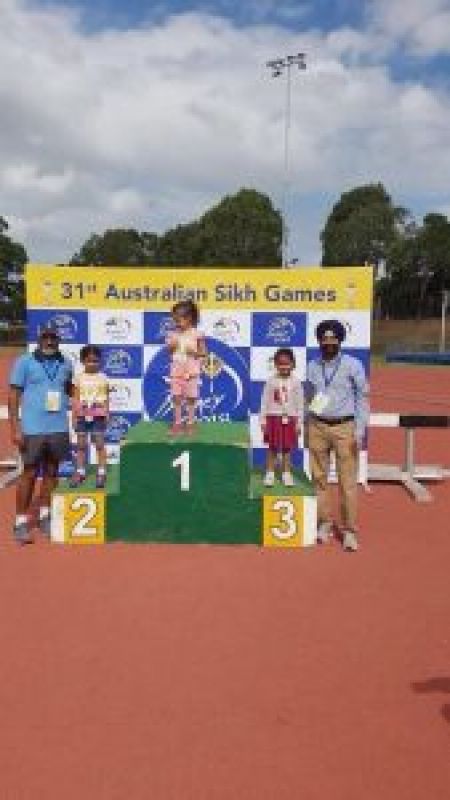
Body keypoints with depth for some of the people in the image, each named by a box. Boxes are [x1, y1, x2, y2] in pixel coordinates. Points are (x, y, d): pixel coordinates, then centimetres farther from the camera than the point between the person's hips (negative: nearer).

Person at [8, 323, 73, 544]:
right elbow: (13, 396, -3)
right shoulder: (24, 362, -1)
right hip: (32, 429, -4)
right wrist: (15, 427, -10)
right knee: (30, 473, 0)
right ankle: (21, 522, 9)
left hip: (59, 428, 4)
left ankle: (45, 516, 25)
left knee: (51, 472, 11)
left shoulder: (65, 363, 9)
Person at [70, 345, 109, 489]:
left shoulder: (103, 378, 2)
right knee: (81, 444, 8)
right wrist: (74, 417, 1)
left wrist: (107, 415, 0)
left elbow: (106, 399, 5)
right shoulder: (79, 378, 3)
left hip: (98, 415, -1)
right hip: (82, 415, 1)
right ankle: (80, 472, 18)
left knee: (99, 443, 1)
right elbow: (75, 399, 4)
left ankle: (101, 473, 8)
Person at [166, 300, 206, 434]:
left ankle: (190, 423, 16)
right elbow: (169, 351, 9)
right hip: (176, 372, 3)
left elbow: (203, 352, -3)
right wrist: (171, 346, -12)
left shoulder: (196, 334, -7)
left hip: (191, 372, -3)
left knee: (191, 398, 5)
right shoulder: (173, 334, 2)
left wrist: (194, 352, -21)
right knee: (176, 398, 6)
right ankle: (177, 423, 16)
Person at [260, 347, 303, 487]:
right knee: (272, 447, 5)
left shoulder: (295, 382, 0)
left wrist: (299, 422, 0)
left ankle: (286, 473, 18)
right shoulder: (271, 381, -1)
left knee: (287, 447, 7)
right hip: (274, 417, 0)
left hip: (289, 418, 0)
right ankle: (270, 473, 14)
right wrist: (263, 420, -2)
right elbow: (265, 401, 1)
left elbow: (299, 403, 2)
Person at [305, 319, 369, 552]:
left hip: (345, 427, -3)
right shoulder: (312, 367, 8)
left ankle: (349, 530, 6)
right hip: (318, 427, 3)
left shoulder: (353, 365, -2)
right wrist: (307, 429, 11)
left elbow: (362, 398, -1)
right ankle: (324, 523, 20)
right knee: (319, 477, 7)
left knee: (348, 481, -3)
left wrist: (359, 432, -7)